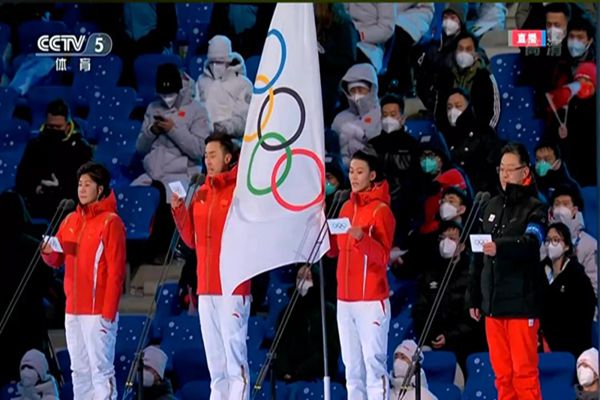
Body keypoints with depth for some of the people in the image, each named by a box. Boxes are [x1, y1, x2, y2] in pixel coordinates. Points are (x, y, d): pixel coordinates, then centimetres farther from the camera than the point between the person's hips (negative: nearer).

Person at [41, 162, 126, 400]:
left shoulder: (110, 222, -7)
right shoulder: (70, 220, 15)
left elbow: (116, 272, -11)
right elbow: (57, 260, 18)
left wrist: (108, 313, -16)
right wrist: (49, 252, -6)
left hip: (98, 311, -7)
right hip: (73, 309, 7)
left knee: (101, 370, -10)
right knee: (79, 371, 9)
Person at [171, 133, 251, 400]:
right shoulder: (200, 194, 15)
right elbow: (191, 240, 17)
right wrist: (178, 210, 6)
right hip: (206, 287, 7)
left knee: (234, 347, -10)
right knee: (214, 357, 9)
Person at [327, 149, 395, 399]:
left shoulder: (380, 210, -6)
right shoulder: (347, 207, 15)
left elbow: (383, 256, -14)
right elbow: (334, 249, 16)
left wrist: (361, 238, -30)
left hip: (371, 300, -7)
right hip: (345, 299, 7)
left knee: (373, 361, -10)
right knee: (352, 365, 8)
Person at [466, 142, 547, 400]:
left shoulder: (534, 208, -4)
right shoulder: (491, 207, 16)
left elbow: (531, 243, -23)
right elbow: (478, 257, 20)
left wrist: (500, 248, -41)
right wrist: (473, 298, 19)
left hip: (521, 304, -6)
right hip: (492, 304, 6)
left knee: (524, 371, -7)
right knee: (502, 373, 9)